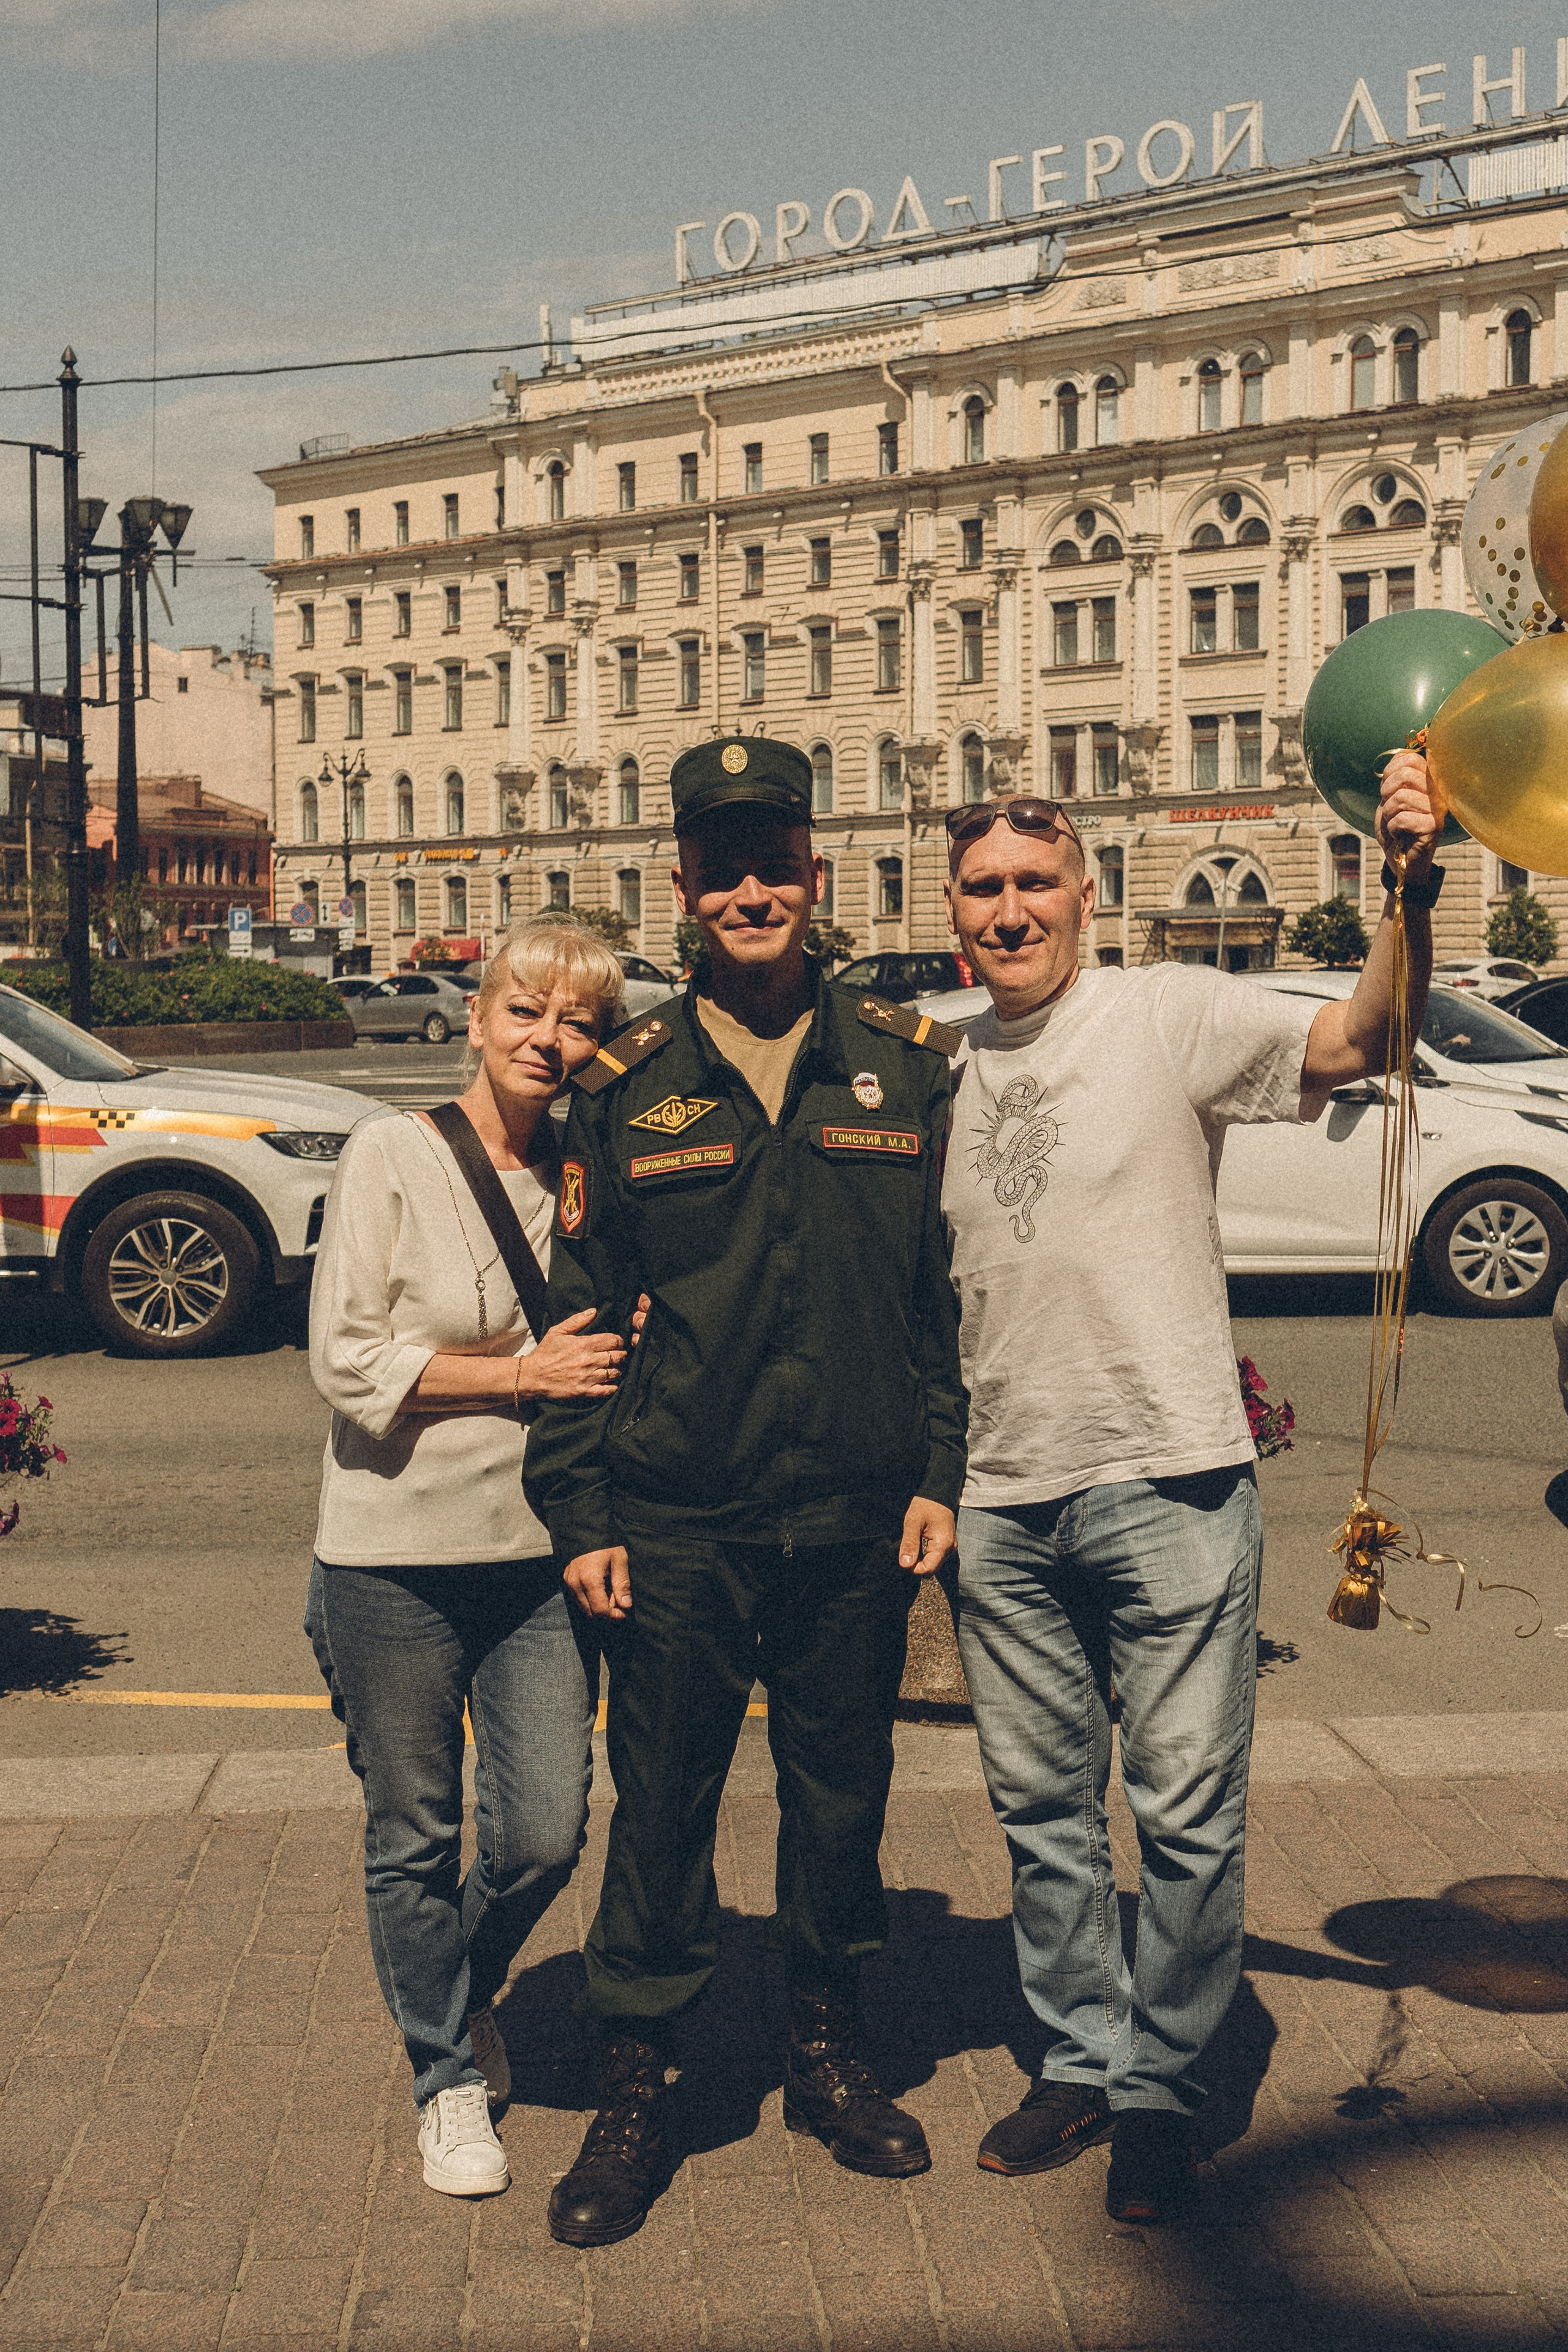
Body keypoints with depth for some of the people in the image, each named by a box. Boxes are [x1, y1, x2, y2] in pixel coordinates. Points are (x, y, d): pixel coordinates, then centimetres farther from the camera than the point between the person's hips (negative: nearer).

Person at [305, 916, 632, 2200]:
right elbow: (345, 1357, -11)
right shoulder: (393, 1154, -8)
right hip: (395, 1558, -3)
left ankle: (466, 1987, 37)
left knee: (546, 1835, 5)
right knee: (416, 1839, 8)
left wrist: (613, 1359, -5)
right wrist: (524, 1373, -14)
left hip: (541, 1551, 4)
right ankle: (447, 2068, 30)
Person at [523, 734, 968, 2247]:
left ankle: (826, 2057, 34)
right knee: (660, 1807, 5)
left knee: (841, 1792, 14)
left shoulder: (904, 1069, 3)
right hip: (677, 1529, -1)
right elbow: (580, 1311, 3)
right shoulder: (627, 1088, 0)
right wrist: (580, 1511, -1)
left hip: (857, 1524, 2)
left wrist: (940, 1472, 2)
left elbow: (951, 1291, 7)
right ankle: (631, 2096, 21)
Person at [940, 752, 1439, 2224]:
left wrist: (1410, 897, -37)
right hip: (1004, 1501, 5)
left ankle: (1160, 2087, 21)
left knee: (1187, 1814, 3)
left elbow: (1354, 1042, -21)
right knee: (1042, 1809, 14)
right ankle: (1080, 2064, 31)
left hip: (1169, 1487, -5)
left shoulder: (1168, 1015, -6)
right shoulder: (939, 1070, 9)